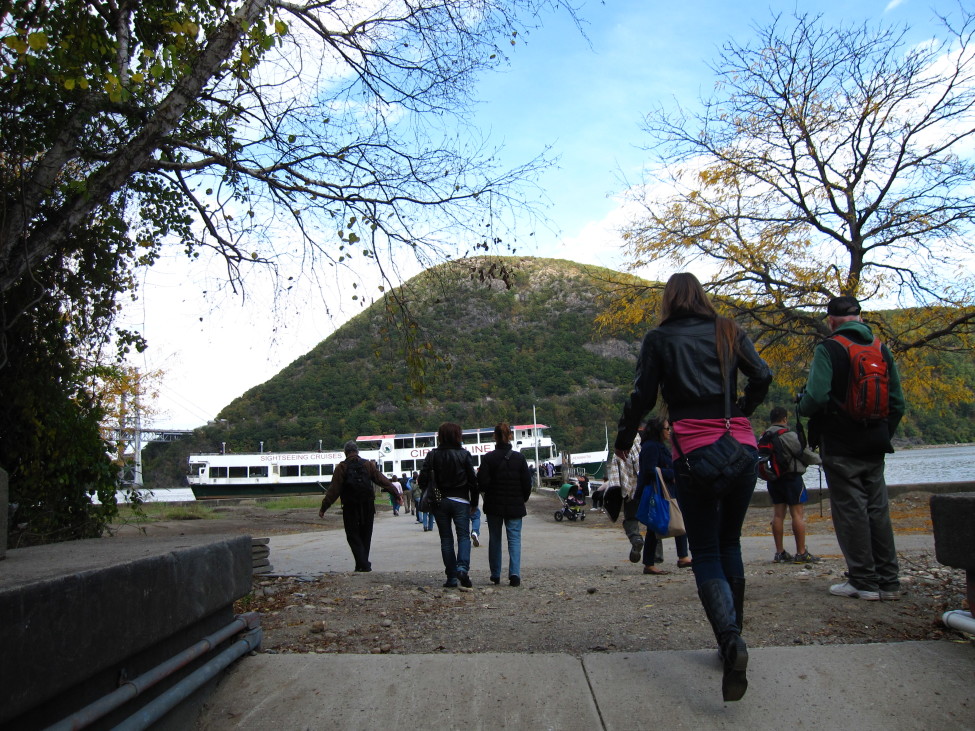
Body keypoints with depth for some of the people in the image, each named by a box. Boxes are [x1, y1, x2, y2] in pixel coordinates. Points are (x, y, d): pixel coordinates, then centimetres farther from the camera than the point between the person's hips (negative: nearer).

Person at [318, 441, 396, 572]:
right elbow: (382, 480, 3)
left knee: (353, 536, 4)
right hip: (368, 507, 3)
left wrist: (323, 507, -6)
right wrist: (396, 493, 9)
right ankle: (364, 564, 18)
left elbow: (334, 489, -9)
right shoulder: (368, 464, 3)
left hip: (350, 508, -3)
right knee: (365, 536, 15)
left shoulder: (341, 467, -5)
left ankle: (363, 564, -9)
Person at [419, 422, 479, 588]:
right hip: (460, 501, -2)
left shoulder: (432, 455, -1)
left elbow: (423, 479, -4)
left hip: (439, 502, 2)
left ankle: (451, 577, 8)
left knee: (446, 538, 8)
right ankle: (462, 566, -20)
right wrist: (474, 502, 5)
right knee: (463, 535, 3)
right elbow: (472, 480, -4)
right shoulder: (464, 454, -5)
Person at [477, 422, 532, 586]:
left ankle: (495, 576, 18)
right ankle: (514, 573, -12)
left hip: (494, 505, 0)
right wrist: (523, 499, 13)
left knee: (494, 539, 13)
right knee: (514, 538, 3)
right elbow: (527, 482, -2)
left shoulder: (488, 458, -9)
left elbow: (482, 483, -12)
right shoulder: (519, 458, -4)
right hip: (515, 505, 0)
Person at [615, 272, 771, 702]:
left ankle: (731, 640, -21)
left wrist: (623, 443, 15)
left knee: (705, 553, 3)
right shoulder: (728, 332, 11)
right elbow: (762, 377, 6)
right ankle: (732, 642, 22)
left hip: (695, 453, -3)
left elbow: (643, 396, 1)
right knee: (730, 545, 18)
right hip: (742, 450, 3)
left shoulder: (659, 339, 3)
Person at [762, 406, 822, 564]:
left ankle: (779, 552, 11)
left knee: (778, 514, 8)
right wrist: (819, 459, 12)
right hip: (791, 478, -7)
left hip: (773, 479, 7)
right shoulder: (789, 435, -13)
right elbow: (804, 453, -6)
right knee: (798, 514, -1)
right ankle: (801, 553, 0)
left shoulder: (763, 437, 7)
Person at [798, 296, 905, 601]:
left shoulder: (828, 349, -10)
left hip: (840, 447, -6)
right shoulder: (882, 350, 10)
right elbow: (898, 403, 12)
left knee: (850, 511, -1)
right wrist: (883, 435, 20)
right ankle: (888, 580, 17)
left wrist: (802, 407, 1)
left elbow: (816, 397, -20)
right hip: (874, 448, 6)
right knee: (878, 510, 12)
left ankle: (863, 581, 3)